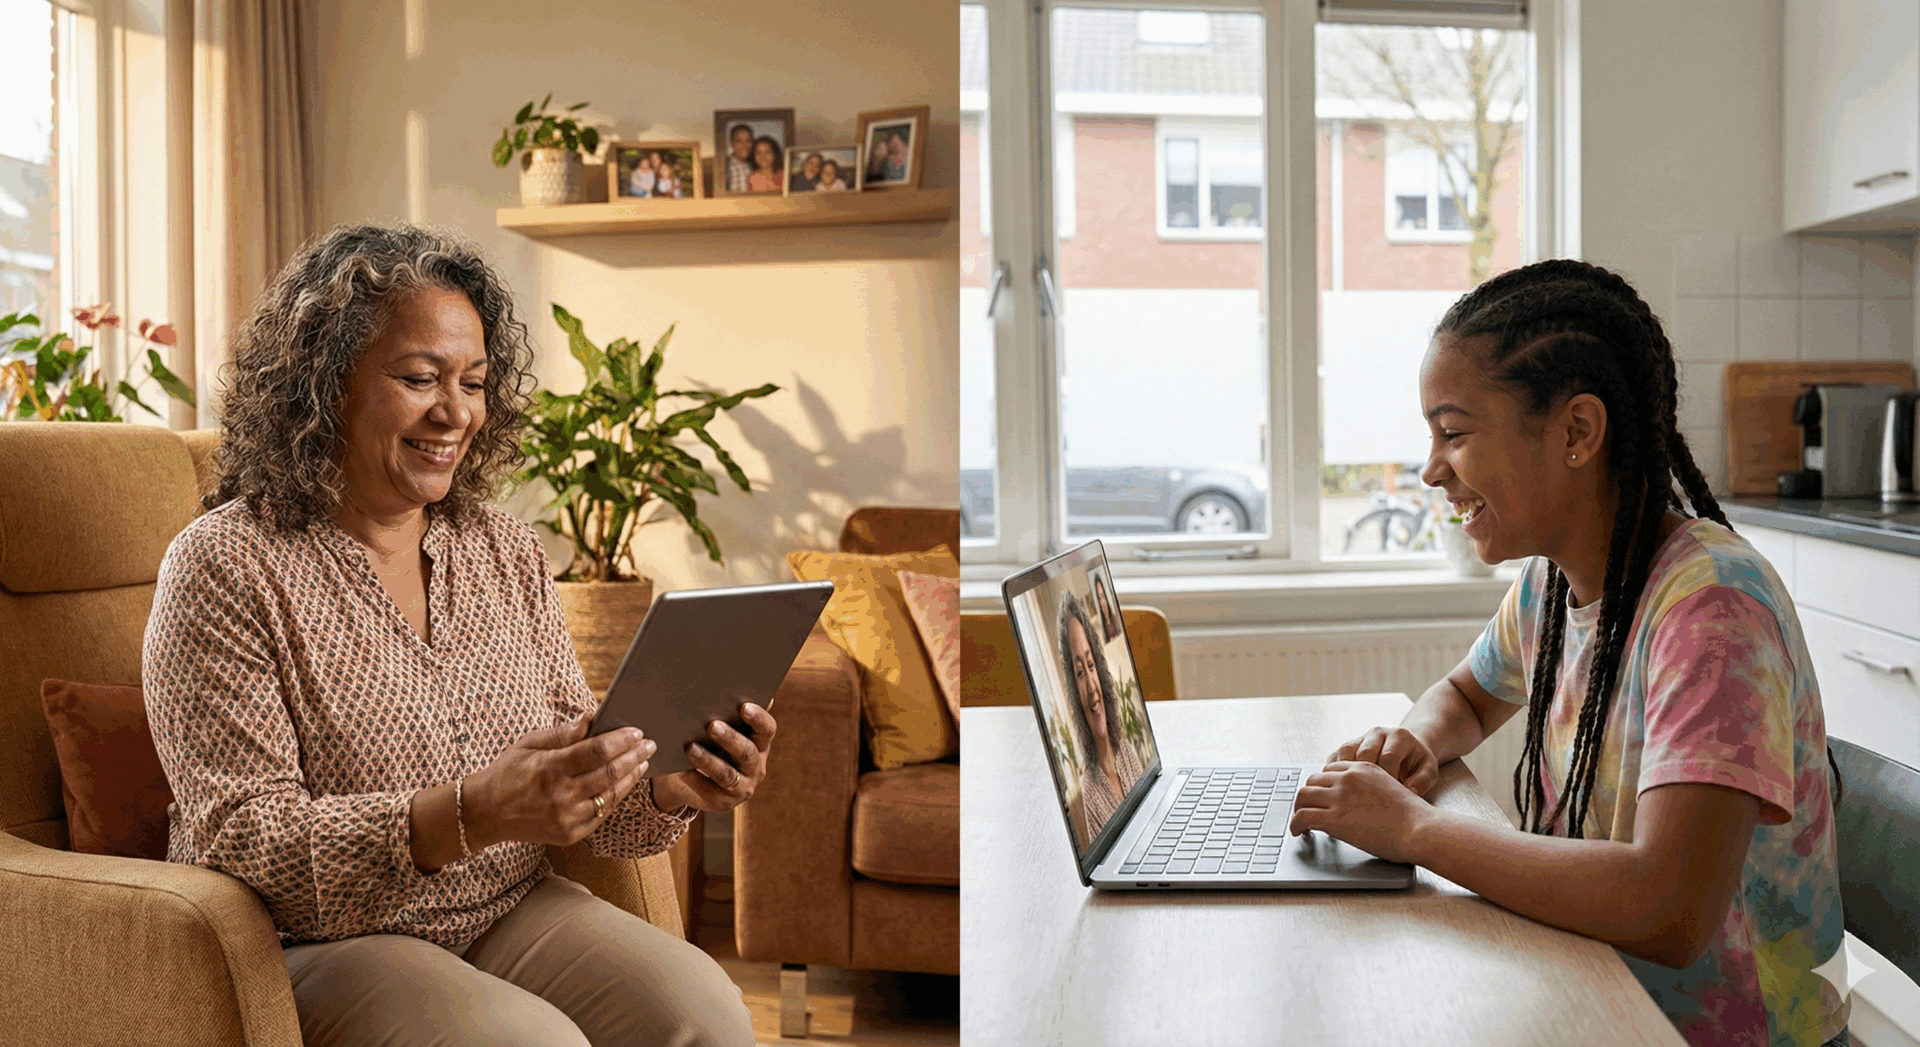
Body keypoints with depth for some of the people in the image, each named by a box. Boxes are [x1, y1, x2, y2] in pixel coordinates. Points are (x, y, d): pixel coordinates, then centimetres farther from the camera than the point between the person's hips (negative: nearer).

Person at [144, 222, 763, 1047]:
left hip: (511, 914, 5)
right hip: (315, 945, -4)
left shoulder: (507, 553, 7)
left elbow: (577, 787, 8)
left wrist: (667, 790, -16)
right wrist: (474, 813, -31)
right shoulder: (226, 567, -10)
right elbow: (239, 840, -17)